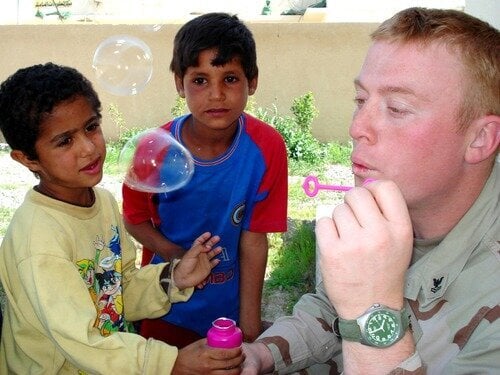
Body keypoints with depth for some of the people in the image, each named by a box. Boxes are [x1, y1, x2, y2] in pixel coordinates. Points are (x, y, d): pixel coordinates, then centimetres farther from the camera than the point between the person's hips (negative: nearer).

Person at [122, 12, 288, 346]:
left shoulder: (266, 148, -21)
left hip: (230, 304, 0)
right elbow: (135, 218, -5)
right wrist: (176, 256, -24)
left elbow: (254, 238, -15)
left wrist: (250, 325, -12)